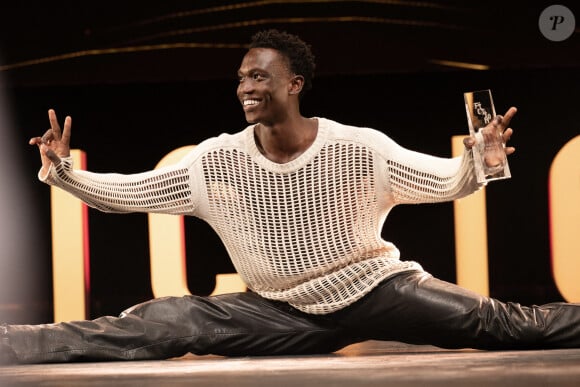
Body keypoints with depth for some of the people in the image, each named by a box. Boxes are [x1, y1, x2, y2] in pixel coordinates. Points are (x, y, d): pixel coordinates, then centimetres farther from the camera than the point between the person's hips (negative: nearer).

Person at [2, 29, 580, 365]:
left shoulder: (360, 149, -15)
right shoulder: (216, 161, -9)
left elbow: (445, 183, -10)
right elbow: (125, 192, -5)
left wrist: (477, 163, -31)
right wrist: (63, 174, -20)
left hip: (374, 290, -1)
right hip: (279, 311, 1)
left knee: (499, 324, -18)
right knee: (157, 324, -13)